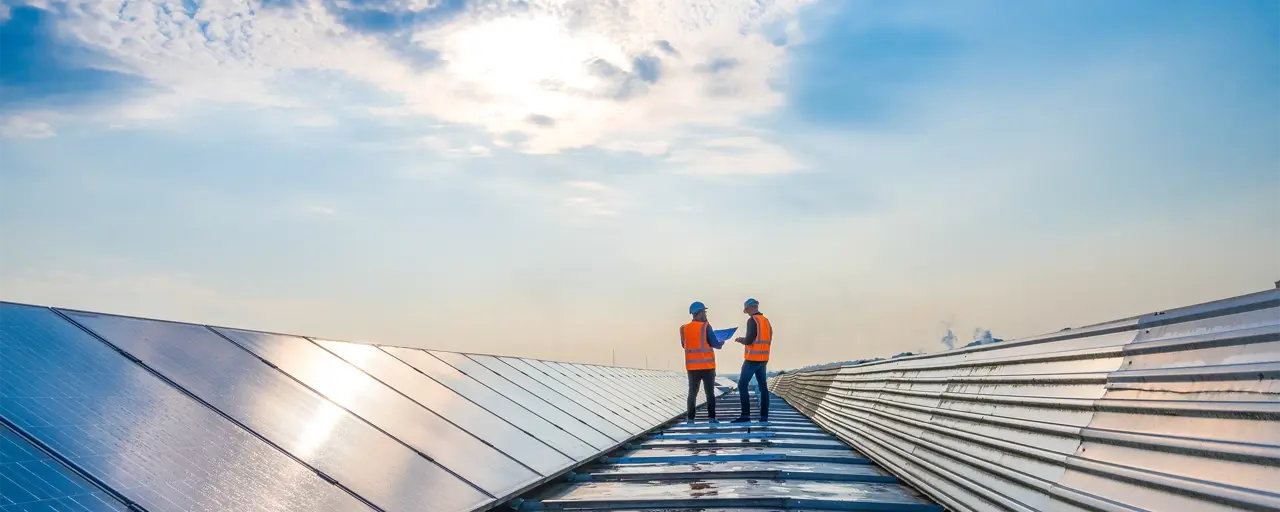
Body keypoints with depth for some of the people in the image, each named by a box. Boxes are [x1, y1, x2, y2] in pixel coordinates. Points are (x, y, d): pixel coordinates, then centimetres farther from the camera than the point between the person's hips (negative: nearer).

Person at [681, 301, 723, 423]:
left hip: (692, 366, 3)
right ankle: (711, 417, 3)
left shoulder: (684, 328, 2)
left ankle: (690, 418, 6)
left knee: (692, 392, 10)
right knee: (710, 392, 6)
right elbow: (714, 344, -10)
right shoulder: (706, 326, -10)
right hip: (707, 366, -3)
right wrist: (721, 344, 11)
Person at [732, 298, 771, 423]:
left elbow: (749, 340, -20)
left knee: (742, 385, -5)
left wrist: (740, 340, 1)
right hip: (763, 359, 8)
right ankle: (764, 416, 7)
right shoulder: (766, 321, 13)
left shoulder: (752, 320, -13)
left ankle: (745, 415, -10)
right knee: (763, 386, 8)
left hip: (752, 359, -8)